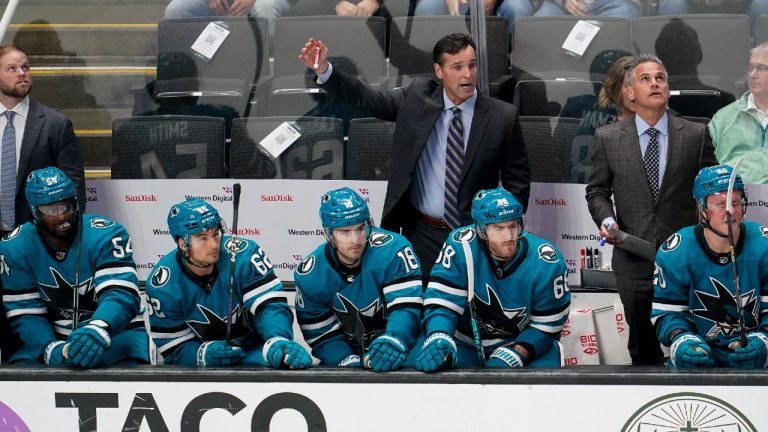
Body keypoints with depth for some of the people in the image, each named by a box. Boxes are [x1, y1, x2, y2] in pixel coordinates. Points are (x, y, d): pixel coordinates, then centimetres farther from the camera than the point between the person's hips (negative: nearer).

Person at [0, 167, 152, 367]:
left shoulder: (106, 235, -17)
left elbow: (121, 293, -29)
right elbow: (24, 311, -7)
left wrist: (98, 330, -50)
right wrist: (49, 348, -27)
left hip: (115, 331, -3)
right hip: (53, 335, 3)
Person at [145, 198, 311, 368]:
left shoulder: (244, 254, -18)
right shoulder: (162, 284, -13)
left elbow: (271, 304, -23)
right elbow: (174, 348, -9)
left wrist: (278, 343, -44)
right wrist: (204, 354, -31)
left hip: (254, 350, -1)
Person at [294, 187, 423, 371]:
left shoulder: (393, 249, -19)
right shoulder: (310, 275, -8)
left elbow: (406, 306, -25)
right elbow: (322, 335, -3)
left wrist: (394, 341, -43)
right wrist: (347, 361, -21)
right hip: (351, 351, 2)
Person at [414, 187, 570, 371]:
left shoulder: (547, 263, -18)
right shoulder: (461, 247, -20)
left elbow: (545, 325, -10)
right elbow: (441, 302, -21)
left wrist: (514, 355, -24)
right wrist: (437, 341, -41)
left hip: (522, 343, 0)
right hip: (467, 341, 0)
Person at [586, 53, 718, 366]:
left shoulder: (696, 135, 2)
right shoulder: (607, 138, 3)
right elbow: (597, 191, 9)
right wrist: (606, 220, -10)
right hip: (634, 260, 1)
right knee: (643, 347, 11)